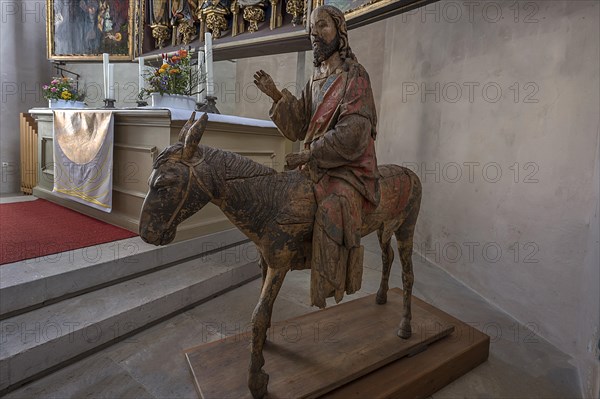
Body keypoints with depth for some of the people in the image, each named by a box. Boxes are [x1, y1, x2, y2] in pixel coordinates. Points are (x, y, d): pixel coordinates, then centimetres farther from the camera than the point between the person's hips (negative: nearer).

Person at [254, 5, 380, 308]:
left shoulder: (355, 76, -9)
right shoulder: (316, 80, 12)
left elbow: (352, 136, -20)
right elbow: (297, 127, 9)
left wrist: (307, 156, -18)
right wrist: (276, 95, -3)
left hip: (348, 169, -8)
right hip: (315, 166, 8)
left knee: (332, 209, -33)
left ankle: (331, 283, -21)